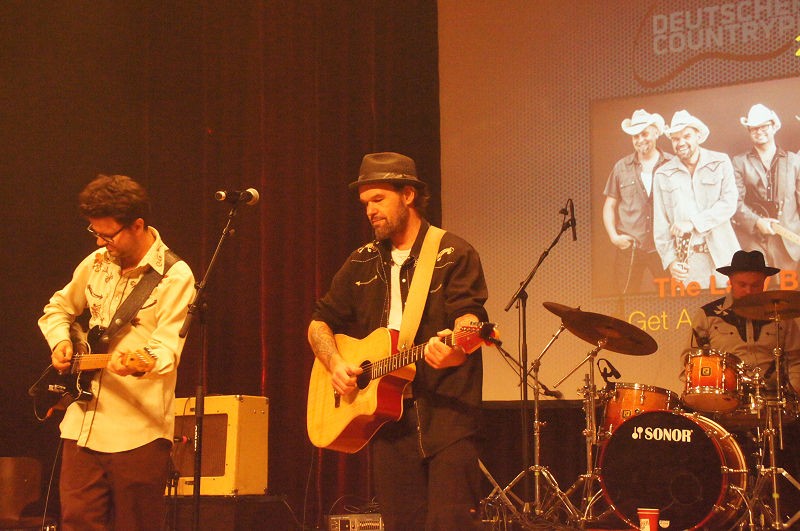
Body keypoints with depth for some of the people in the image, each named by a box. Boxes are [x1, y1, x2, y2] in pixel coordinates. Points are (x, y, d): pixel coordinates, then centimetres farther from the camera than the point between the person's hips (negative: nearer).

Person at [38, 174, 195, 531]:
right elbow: (57, 309, 25)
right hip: (83, 424, 5)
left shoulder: (174, 275, -8)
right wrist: (60, 343, 5)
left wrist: (142, 362, -40)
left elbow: (169, 347, -18)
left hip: (139, 431, -5)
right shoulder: (96, 263, 10)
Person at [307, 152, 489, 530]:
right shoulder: (362, 264, 17)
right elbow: (320, 322, 21)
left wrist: (455, 348, -37)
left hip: (446, 414, -5)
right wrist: (335, 364, 1)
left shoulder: (453, 254, 0)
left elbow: (468, 314, -14)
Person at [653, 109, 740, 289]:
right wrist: (670, 260, -6)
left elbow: (729, 203, -6)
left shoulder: (721, 162, 5)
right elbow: (660, 224, 5)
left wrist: (693, 223, -15)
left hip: (722, 253, 0)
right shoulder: (663, 175, 7)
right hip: (687, 260, 0)